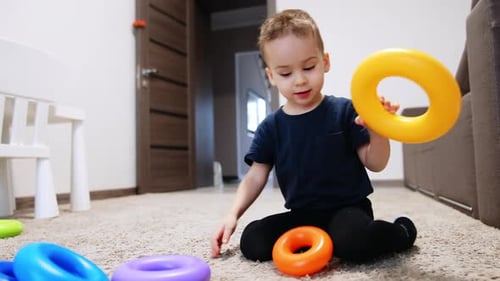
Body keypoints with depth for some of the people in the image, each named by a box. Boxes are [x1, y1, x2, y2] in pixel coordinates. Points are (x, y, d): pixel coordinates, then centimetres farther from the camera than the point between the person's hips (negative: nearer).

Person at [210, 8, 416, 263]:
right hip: (302, 215, 3)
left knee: (352, 242, -35)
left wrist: (377, 131, -24)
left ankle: (400, 231, 0)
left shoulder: (344, 111, -6)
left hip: (347, 208, -3)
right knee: (252, 242, -17)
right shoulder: (270, 127, 2)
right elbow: (255, 177, 5)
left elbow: (375, 164, -4)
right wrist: (233, 214, -8)